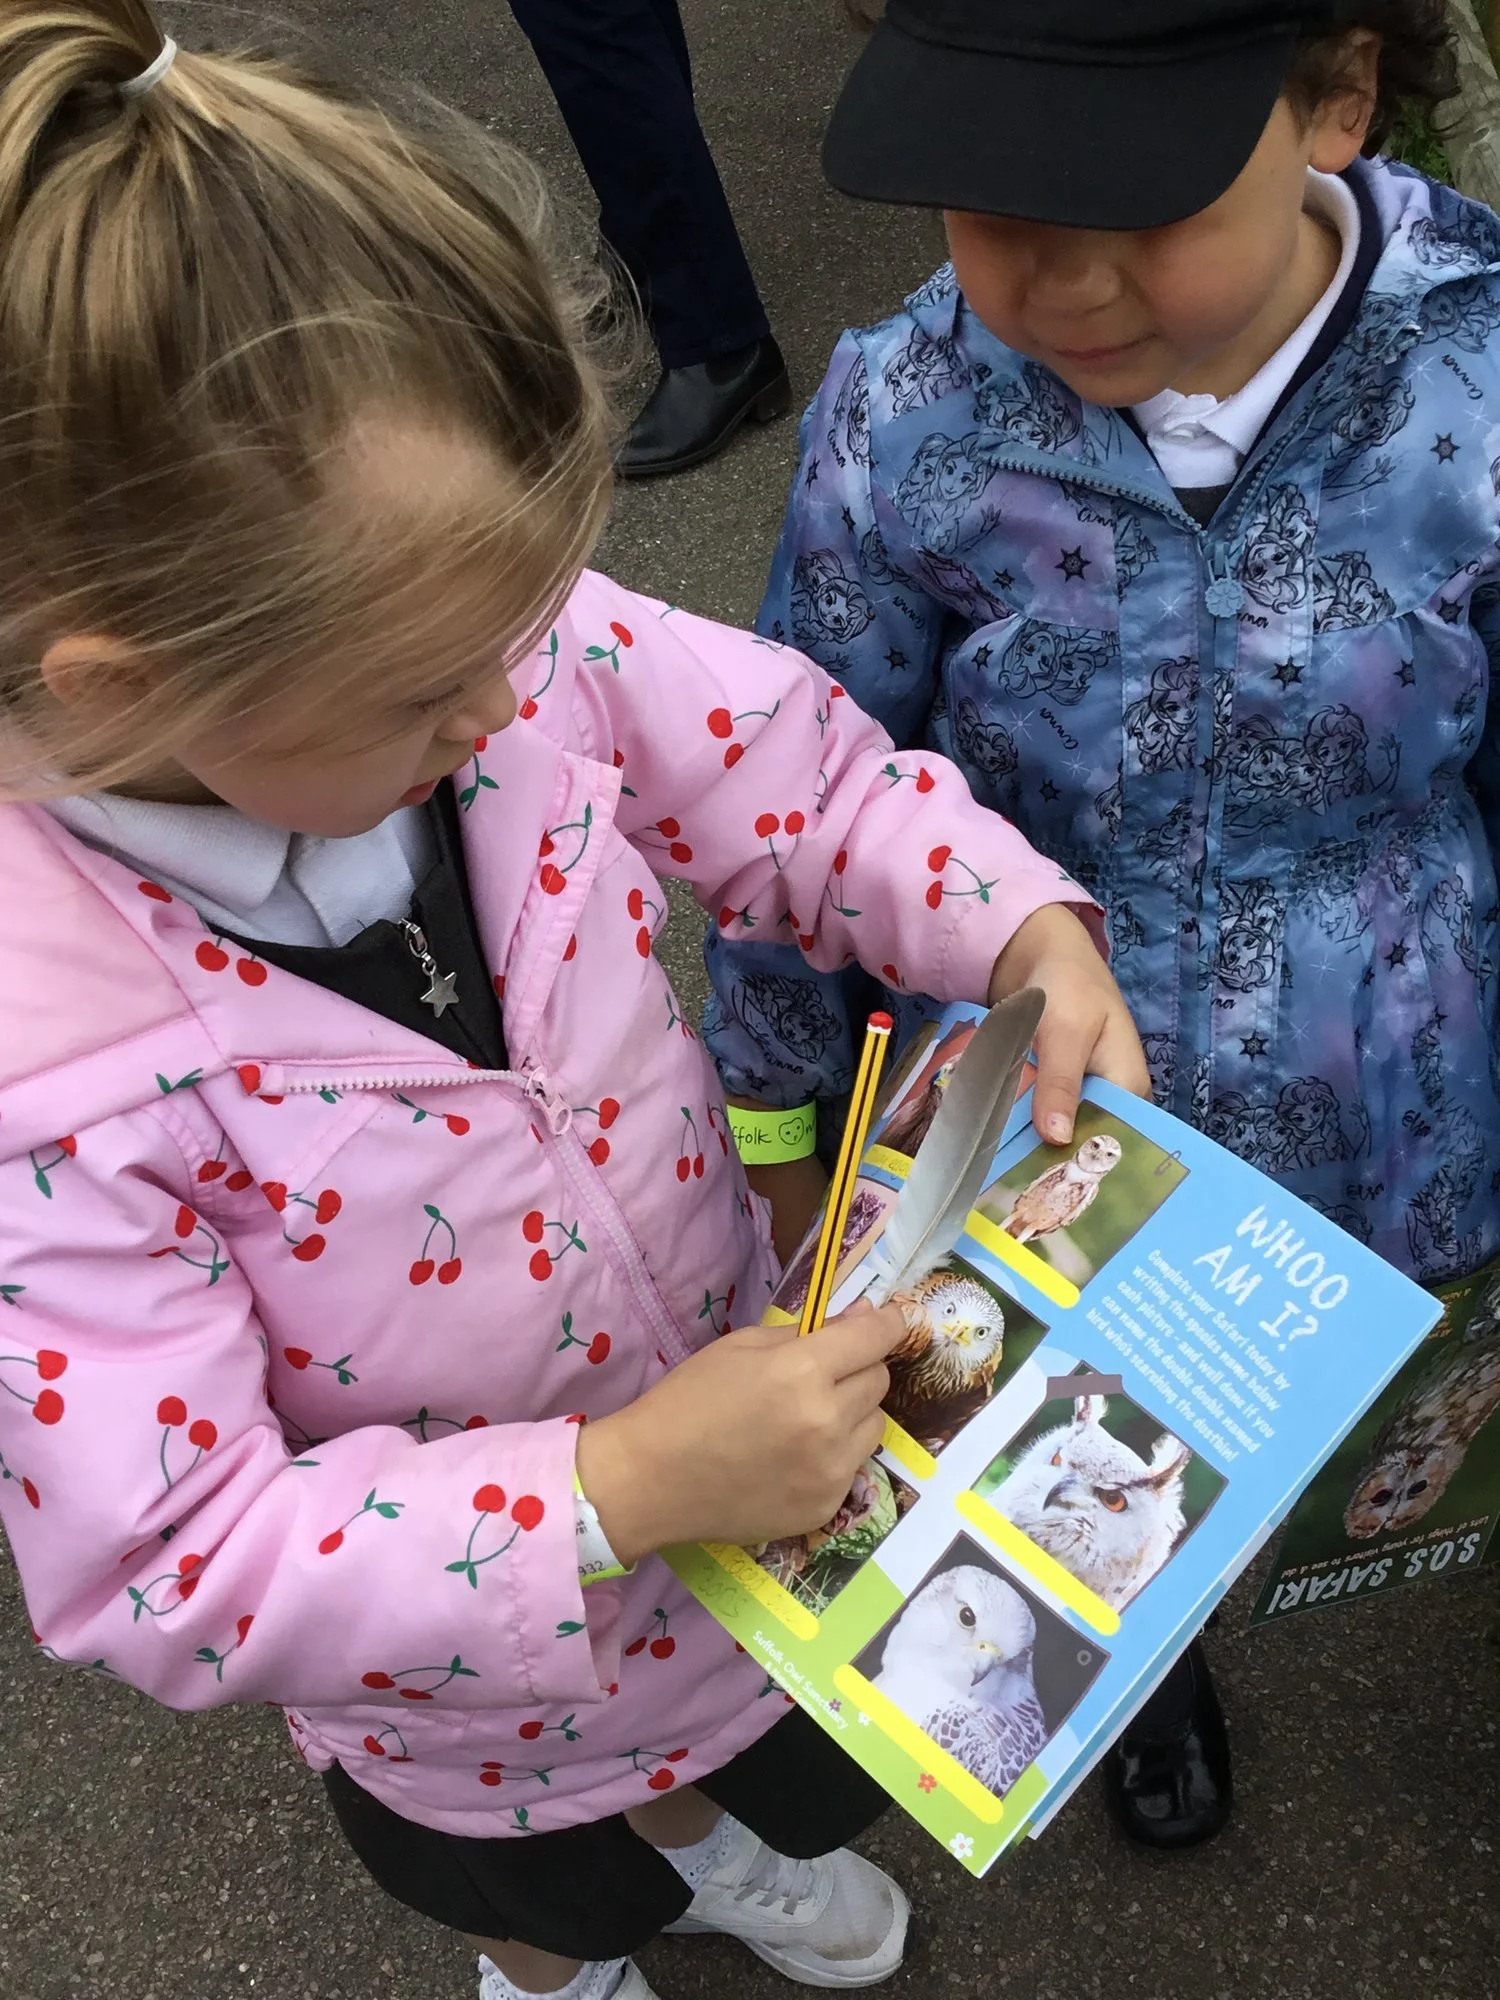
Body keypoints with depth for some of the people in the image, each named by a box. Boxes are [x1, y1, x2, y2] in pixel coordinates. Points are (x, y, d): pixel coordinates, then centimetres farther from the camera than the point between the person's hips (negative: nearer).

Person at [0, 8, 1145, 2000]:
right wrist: (623, 1491, -40)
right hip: (467, 1669, -3)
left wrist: (1027, 931, -27)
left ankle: (718, 1834, 78)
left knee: (802, 1758, 39)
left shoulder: (468, 629, -27)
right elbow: (172, 1576, -33)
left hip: (729, 1396, 4)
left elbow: (794, 769, -11)